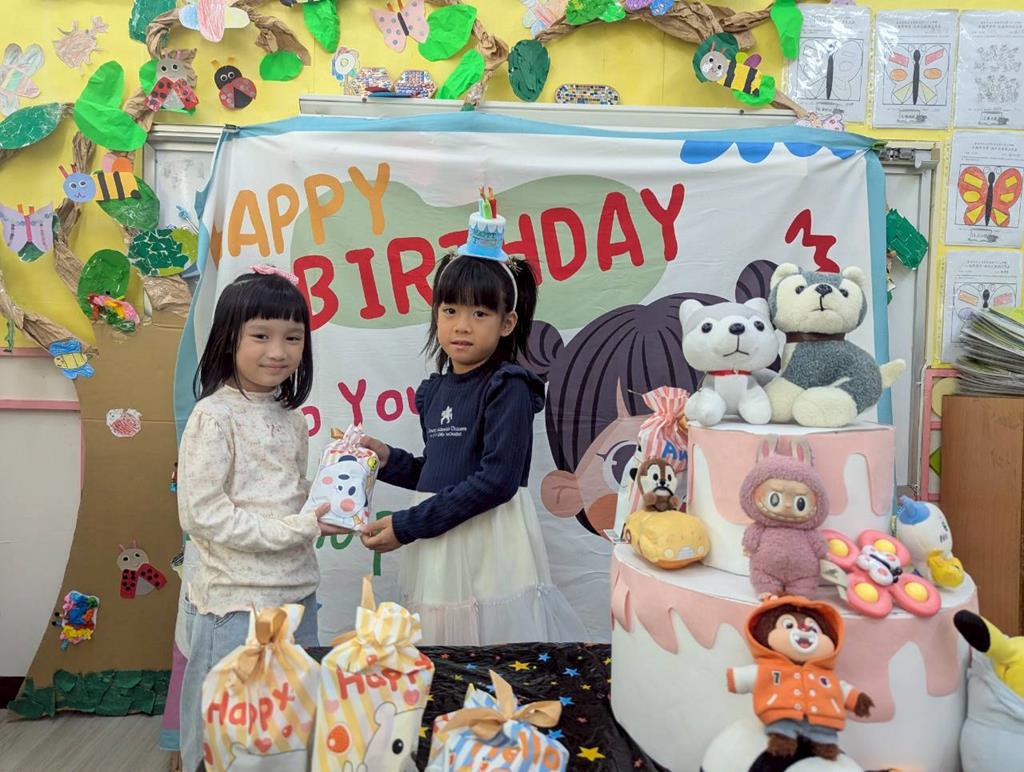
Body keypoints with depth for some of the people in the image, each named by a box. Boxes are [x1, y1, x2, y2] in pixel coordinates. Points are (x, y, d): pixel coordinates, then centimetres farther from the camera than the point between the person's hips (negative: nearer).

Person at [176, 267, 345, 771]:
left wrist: (326, 511, -3)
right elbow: (201, 514, -18)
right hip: (238, 602, -7)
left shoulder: (290, 418, 8)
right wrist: (296, 528, -20)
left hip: (297, 593, 7)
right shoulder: (214, 417, -13)